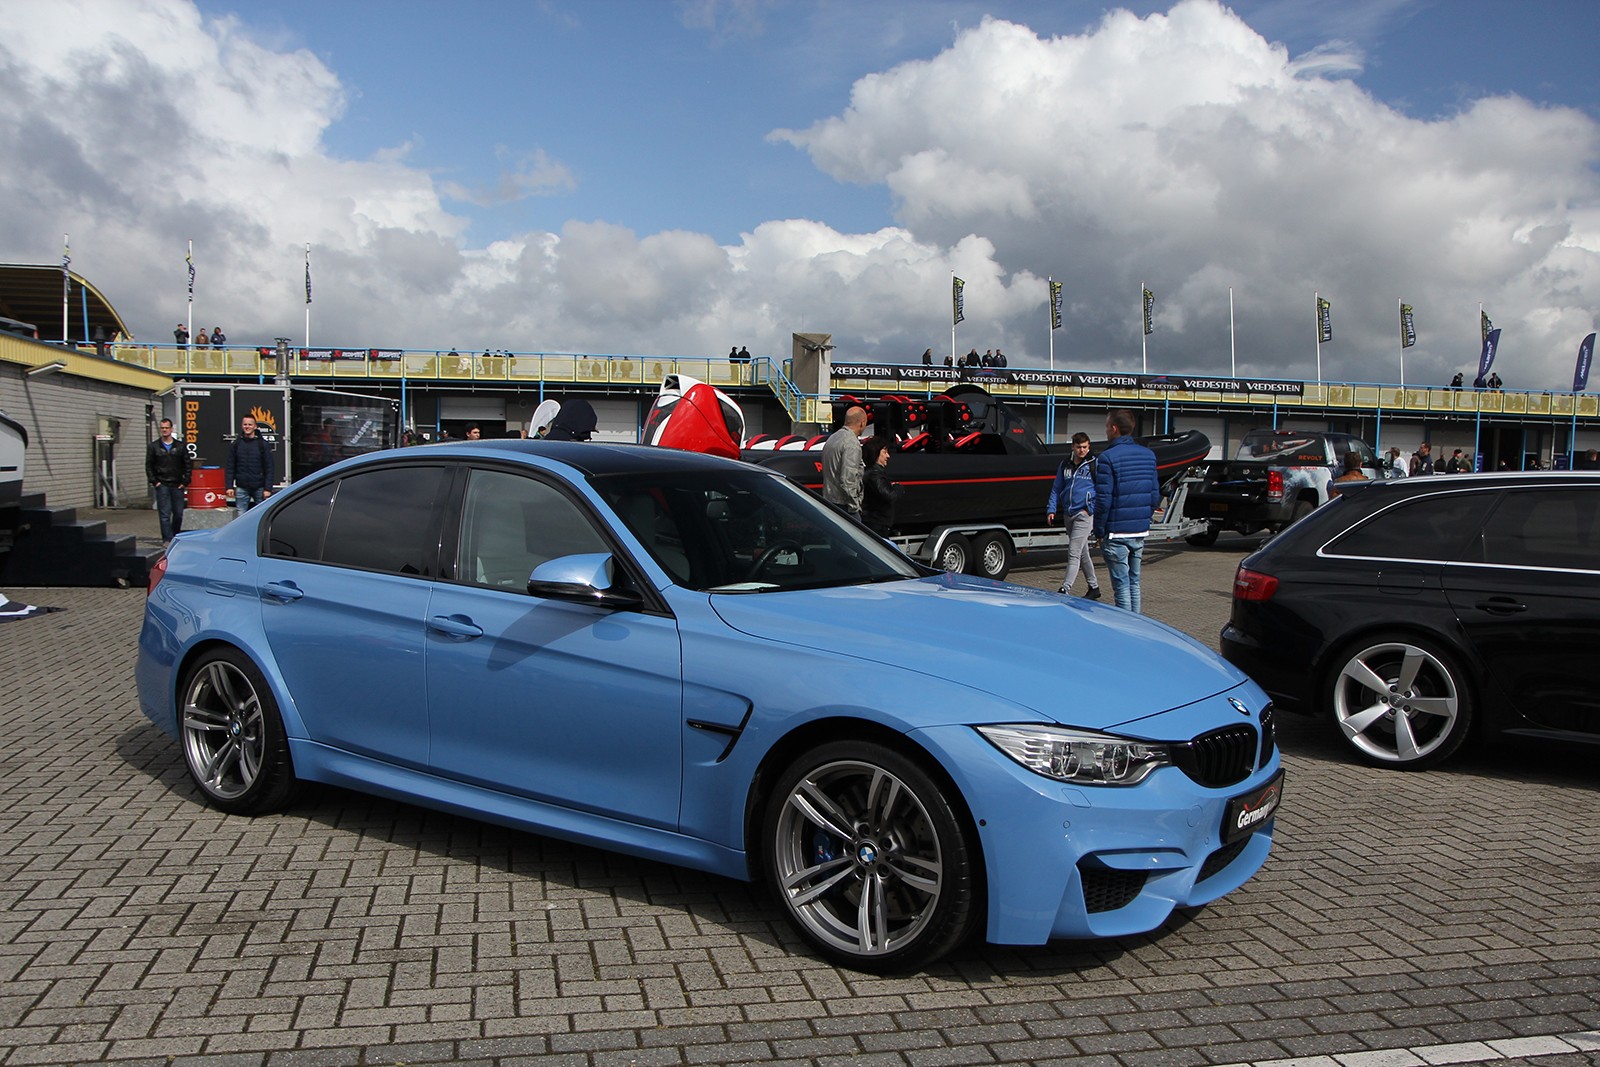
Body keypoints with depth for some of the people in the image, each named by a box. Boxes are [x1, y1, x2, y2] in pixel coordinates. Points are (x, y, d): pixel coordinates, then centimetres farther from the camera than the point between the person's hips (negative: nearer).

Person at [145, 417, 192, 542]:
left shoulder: (181, 446, 7)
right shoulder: (154, 446, 6)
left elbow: (188, 465, 8)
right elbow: (149, 466, 6)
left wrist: (185, 482, 0)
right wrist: (154, 482, -4)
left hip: (177, 485, 1)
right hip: (162, 485, -1)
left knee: (178, 513, 6)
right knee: (165, 514, -5)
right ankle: (167, 539, -5)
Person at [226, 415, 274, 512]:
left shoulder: (263, 444, 2)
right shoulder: (235, 444, 7)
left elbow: (269, 468, -1)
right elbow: (230, 467, 8)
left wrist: (268, 488, -8)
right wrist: (229, 486, -1)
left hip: (259, 487, -1)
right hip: (241, 488, 1)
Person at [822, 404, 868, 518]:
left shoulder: (832, 438, 14)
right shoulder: (852, 444, -16)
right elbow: (848, 479, -23)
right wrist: (854, 506, -15)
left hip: (828, 499, 10)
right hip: (843, 504, -10)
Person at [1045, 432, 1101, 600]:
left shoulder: (1094, 465, -4)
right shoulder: (1065, 464, 12)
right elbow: (1056, 489, 17)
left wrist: (1091, 509, -11)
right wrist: (1051, 509, 7)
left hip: (1084, 514, -6)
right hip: (1068, 514, 6)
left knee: (1073, 553, -13)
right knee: (1083, 553, 15)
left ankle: (1065, 589, -15)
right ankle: (1094, 587, 27)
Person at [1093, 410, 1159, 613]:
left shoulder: (1108, 457, -14)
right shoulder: (1148, 455, 8)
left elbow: (1103, 499, -16)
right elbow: (1155, 495, 11)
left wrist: (1099, 531, -7)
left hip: (1116, 533, -6)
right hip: (1140, 532, 6)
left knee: (1121, 585, -1)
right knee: (1134, 583, 16)